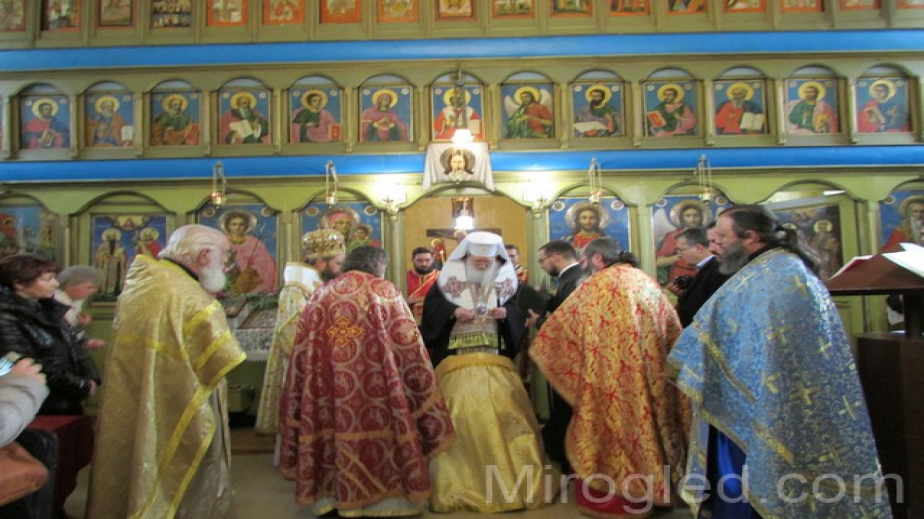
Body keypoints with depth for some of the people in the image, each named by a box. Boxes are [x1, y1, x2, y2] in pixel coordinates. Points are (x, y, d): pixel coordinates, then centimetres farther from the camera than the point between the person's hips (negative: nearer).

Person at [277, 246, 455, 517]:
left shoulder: (321, 294, 14)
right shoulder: (384, 291, 3)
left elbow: (303, 352, 12)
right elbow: (407, 344, 0)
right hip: (373, 379, -4)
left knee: (330, 419, 10)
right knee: (376, 418, 4)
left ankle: (329, 491, 15)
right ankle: (386, 492, 9)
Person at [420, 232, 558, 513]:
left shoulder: (505, 281, 6)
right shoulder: (450, 279, 0)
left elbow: (518, 314, 8)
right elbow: (431, 306, 1)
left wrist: (505, 313, -13)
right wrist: (454, 311, -15)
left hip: (496, 361, 2)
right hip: (457, 362, -2)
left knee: (506, 413, 0)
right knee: (463, 416, -6)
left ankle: (515, 479, 14)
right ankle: (463, 482, 9)